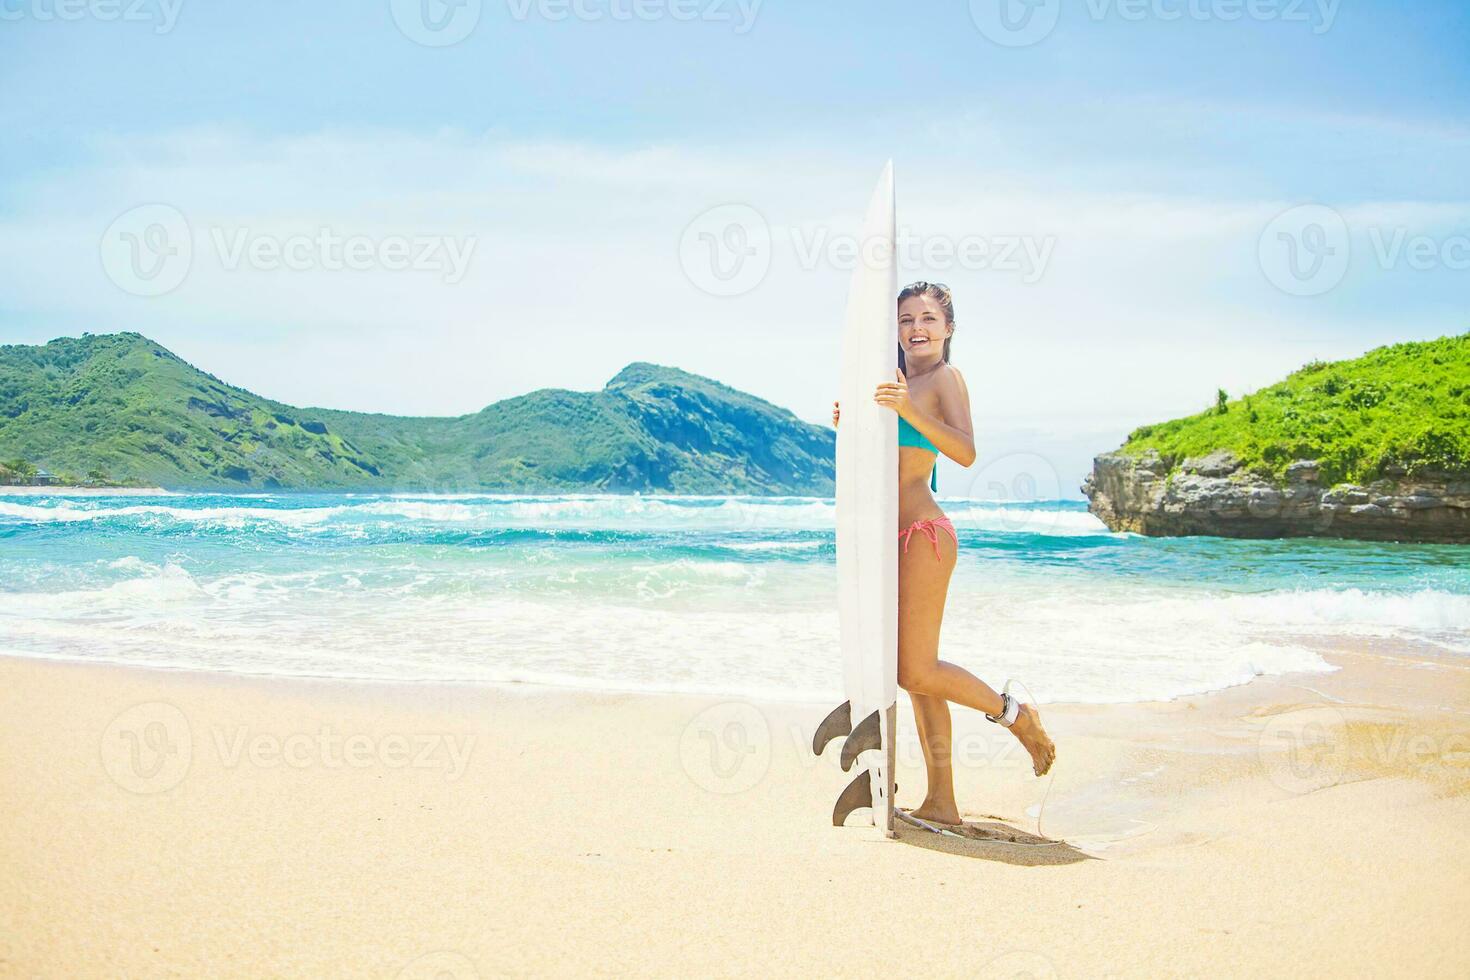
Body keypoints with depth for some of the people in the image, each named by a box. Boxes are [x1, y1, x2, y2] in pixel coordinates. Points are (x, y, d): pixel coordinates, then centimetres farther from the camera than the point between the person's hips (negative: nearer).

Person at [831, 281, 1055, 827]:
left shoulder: (945, 378, -6)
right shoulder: (896, 381, 18)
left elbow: (966, 452, -21)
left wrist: (910, 410, -31)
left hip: (923, 534, -9)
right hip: (895, 536, 9)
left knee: (917, 673, -9)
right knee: (918, 673, 8)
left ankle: (1014, 715, 13)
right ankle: (941, 803, 14)